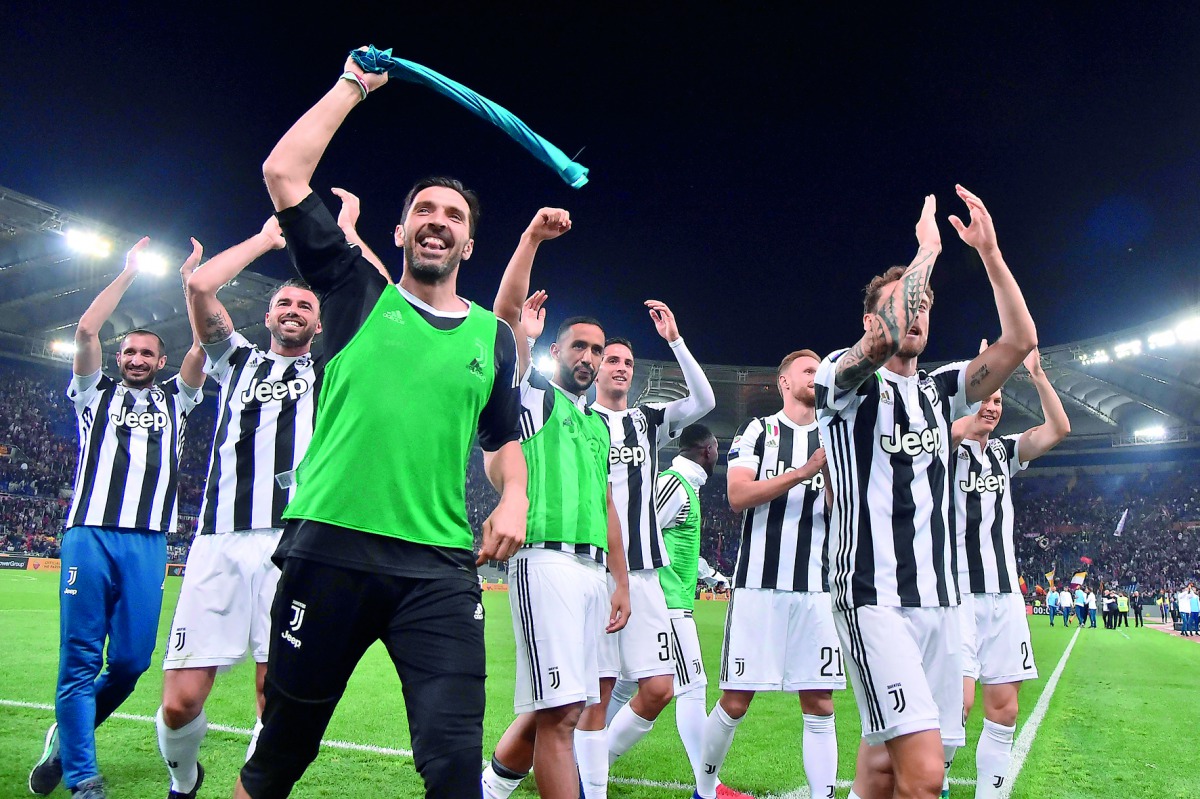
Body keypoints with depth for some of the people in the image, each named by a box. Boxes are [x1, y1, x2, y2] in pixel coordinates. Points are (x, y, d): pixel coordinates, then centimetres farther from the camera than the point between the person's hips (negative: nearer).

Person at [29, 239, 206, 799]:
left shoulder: (175, 400, 21)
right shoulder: (97, 393, 18)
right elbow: (85, 331, 5)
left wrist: (193, 277, 13)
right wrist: (129, 273, 12)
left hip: (147, 541, 1)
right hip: (89, 532, -1)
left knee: (130, 661, -1)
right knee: (80, 657, -4)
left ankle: (66, 738, 25)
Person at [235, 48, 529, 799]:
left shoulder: (494, 336, 14)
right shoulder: (358, 294, 8)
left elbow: (504, 439, 22)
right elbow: (283, 172, 4)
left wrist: (514, 498, 1)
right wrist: (354, 85, 12)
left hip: (441, 567, 1)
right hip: (327, 548, -1)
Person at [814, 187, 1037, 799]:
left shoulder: (940, 391, 17)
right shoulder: (844, 379, -1)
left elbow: (1020, 341, 7)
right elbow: (888, 338, -23)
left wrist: (989, 250, 2)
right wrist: (927, 248, -9)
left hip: (939, 598, 6)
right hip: (873, 597, -6)